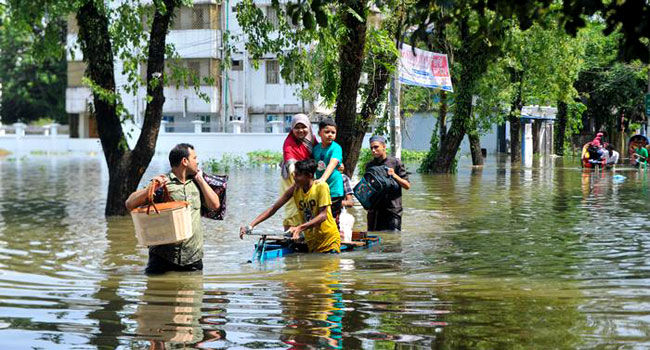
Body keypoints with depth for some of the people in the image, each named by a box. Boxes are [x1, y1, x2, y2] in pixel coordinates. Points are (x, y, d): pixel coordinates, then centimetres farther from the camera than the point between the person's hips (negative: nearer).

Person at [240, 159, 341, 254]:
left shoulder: (321, 187, -14)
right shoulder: (295, 189, 1)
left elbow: (323, 215, -21)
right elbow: (273, 208, 1)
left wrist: (300, 228, -33)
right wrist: (250, 226, -9)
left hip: (329, 241, -4)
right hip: (311, 243, 5)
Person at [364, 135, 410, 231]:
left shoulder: (395, 162, 0)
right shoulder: (369, 166, 12)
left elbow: (407, 186, 2)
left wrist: (394, 176, -12)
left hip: (392, 208, -4)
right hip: (374, 210, 4)